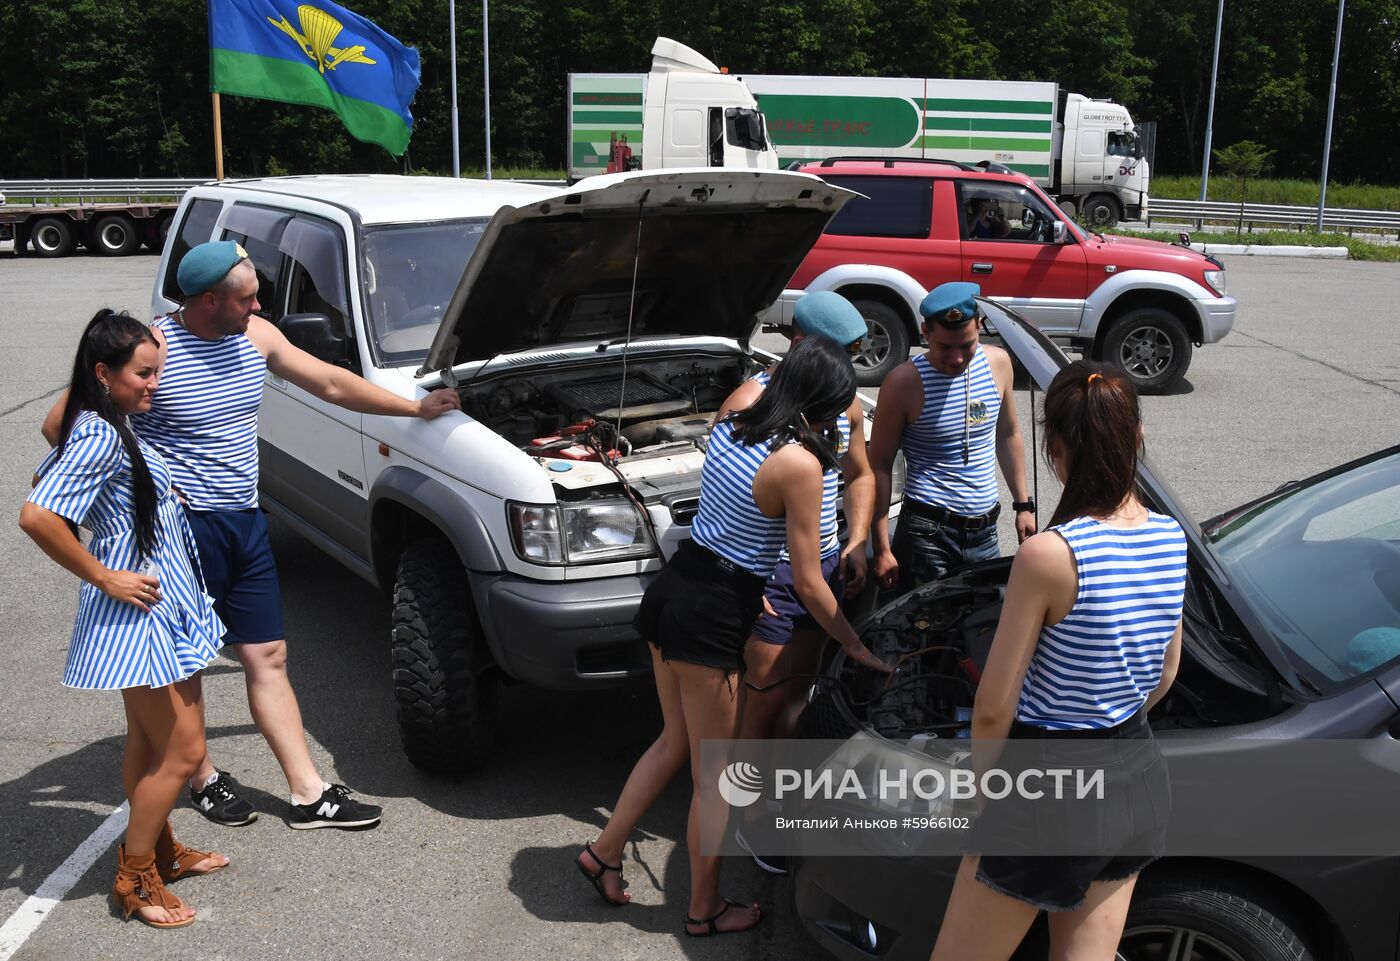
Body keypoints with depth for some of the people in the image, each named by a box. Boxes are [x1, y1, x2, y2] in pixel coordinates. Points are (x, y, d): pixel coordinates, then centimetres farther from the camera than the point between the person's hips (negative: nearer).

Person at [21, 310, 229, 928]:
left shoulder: (103, 427, 7)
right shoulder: (99, 436, -22)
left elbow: (48, 477, 22)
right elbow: (36, 516, -30)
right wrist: (104, 577, -21)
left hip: (162, 607, 10)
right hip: (138, 614, -10)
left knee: (147, 742, 21)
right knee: (182, 753, -2)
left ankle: (160, 851, 36)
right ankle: (134, 880, 13)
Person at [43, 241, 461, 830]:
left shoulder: (256, 337, 4)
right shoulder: (154, 347, -16)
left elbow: (331, 383, 14)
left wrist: (415, 408, 14)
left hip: (245, 522, 7)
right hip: (184, 524, -7)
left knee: (268, 657, 9)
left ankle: (309, 794, 14)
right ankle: (202, 780, 29)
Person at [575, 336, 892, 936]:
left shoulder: (730, 427, 5)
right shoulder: (799, 465, -17)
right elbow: (808, 584, -12)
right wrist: (855, 646, 1)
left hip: (671, 591, 8)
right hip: (710, 618, -8)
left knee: (675, 740, 24)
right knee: (713, 773, 8)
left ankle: (604, 852, 34)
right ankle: (705, 910, 24)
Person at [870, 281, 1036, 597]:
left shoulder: (998, 362, 2)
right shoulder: (904, 383, -12)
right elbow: (880, 466, -9)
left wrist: (1023, 504, 16)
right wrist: (882, 548, -11)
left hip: (984, 531, 5)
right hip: (927, 531, -4)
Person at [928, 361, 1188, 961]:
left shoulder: (1048, 556, -24)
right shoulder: (1171, 540, -3)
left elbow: (993, 708, -18)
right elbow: (1165, 675, 11)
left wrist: (981, 787, -1)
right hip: (1139, 779, 7)